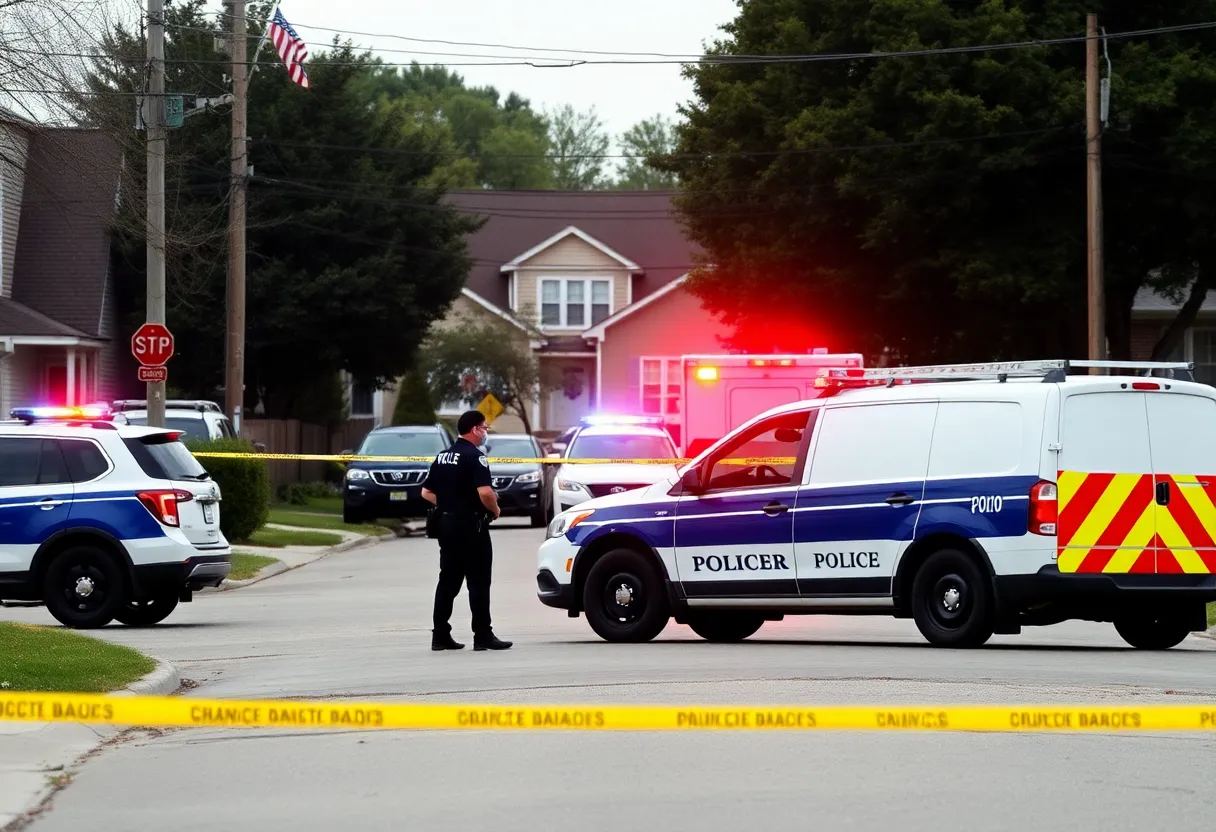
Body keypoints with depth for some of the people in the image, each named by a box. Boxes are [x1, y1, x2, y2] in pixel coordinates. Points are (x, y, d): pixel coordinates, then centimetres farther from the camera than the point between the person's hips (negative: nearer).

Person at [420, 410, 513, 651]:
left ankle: (440, 635, 9)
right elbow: (485, 492, -24)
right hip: (471, 525, -8)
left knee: (448, 580, 10)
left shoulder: (442, 457, 12)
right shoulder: (475, 457, -14)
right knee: (478, 582, -3)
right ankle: (483, 636, -3)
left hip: (445, 523, 8)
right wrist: (495, 510, -7)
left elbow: (426, 492, 13)